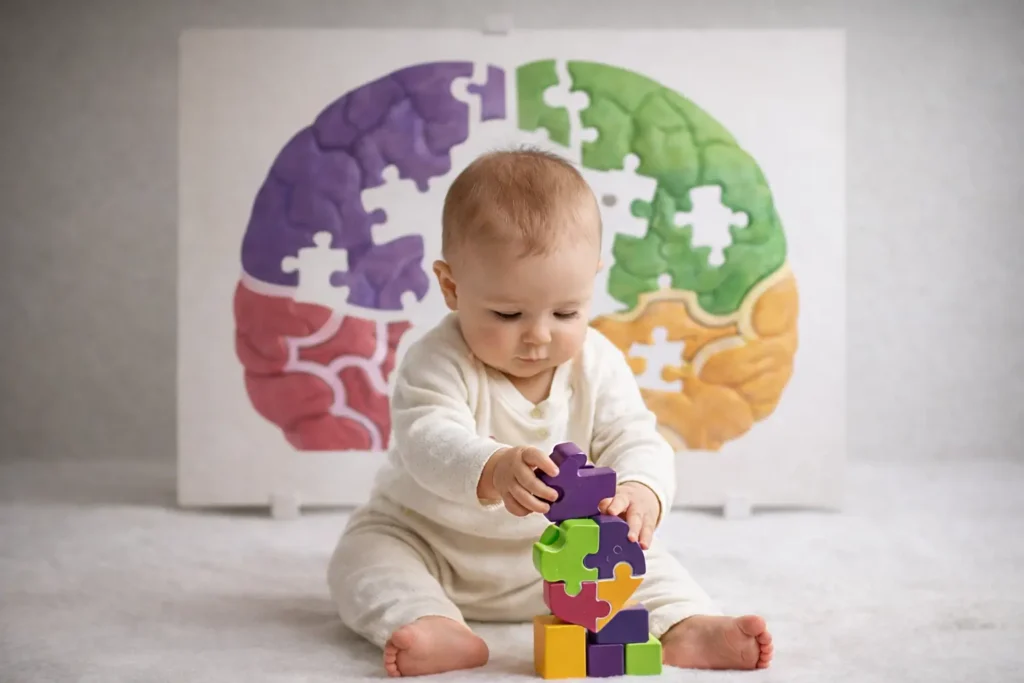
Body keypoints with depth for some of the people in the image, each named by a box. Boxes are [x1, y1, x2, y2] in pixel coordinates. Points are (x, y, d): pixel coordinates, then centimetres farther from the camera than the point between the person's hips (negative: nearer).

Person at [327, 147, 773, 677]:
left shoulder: (597, 365, -10)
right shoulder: (438, 362, -23)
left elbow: (636, 442, -16)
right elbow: (429, 439, -38)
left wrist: (640, 493, -42)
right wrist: (492, 471, -61)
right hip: (425, 539, -2)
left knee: (637, 554, -13)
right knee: (361, 554, -26)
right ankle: (433, 625, -44)